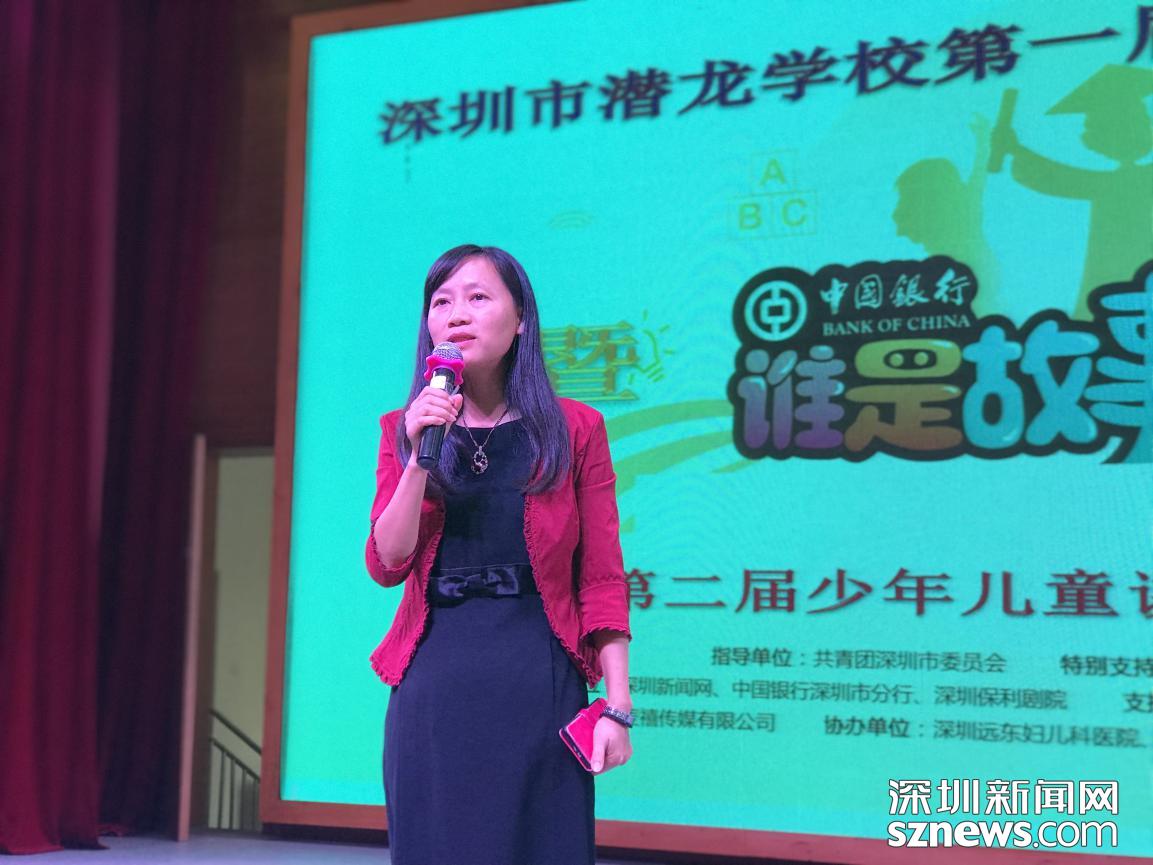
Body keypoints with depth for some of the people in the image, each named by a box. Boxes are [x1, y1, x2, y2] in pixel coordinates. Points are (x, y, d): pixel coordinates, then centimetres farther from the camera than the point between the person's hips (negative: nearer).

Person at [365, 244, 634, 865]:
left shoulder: (574, 429, 2)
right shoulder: (404, 429, 9)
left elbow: (602, 581, 0)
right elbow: (386, 565, -2)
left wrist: (617, 706, -5)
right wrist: (421, 455, -12)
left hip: (540, 681, -1)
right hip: (433, 681, 2)